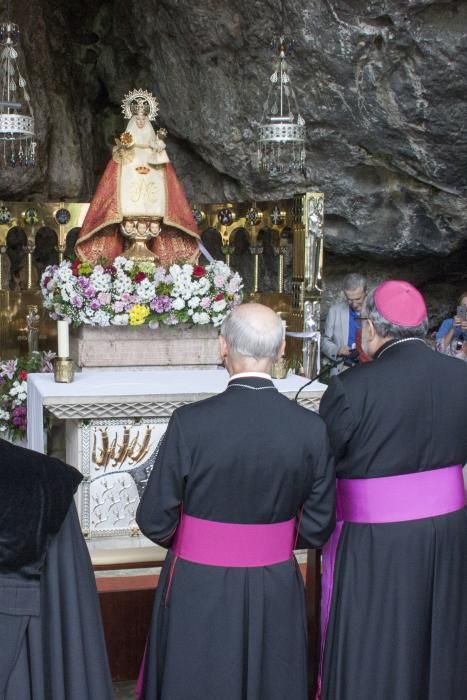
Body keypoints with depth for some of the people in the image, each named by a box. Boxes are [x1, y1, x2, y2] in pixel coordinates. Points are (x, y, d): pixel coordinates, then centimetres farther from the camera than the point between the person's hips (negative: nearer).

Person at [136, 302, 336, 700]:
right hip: (276, 593, 2)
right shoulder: (311, 429, -12)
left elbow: (155, 521, -13)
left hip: (198, 592, -2)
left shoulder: (190, 422, -19)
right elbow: (317, 528, -4)